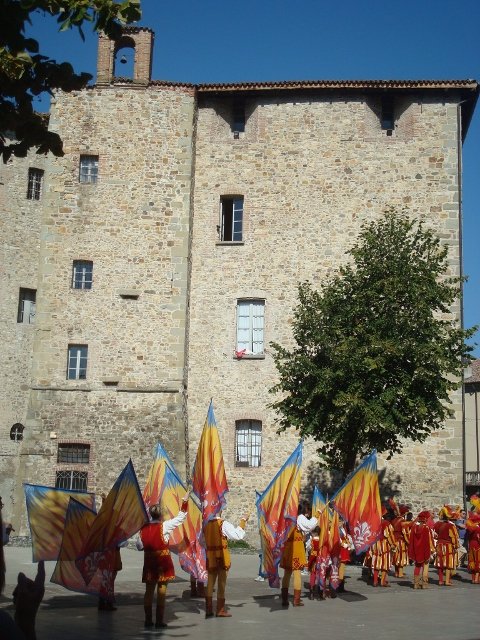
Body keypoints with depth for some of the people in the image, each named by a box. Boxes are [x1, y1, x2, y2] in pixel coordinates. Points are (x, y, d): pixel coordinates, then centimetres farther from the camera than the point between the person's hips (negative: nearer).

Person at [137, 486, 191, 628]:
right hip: (163, 561, -4)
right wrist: (185, 500, -4)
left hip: (149, 562, 4)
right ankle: (159, 621, 5)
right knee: (161, 591, 3)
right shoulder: (164, 526, -11)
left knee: (149, 590, 12)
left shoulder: (144, 528, 0)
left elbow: (139, 546, 1)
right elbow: (181, 517, -9)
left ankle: (148, 620, 16)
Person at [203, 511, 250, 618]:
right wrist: (243, 521, -10)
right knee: (222, 583, 5)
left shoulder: (206, 525, 2)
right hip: (222, 557, -4)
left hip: (210, 557, 4)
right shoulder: (224, 524, -13)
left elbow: (203, 542, 9)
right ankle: (220, 610, 9)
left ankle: (208, 610, 12)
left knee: (210, 583, 11)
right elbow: (238, 535, -18)